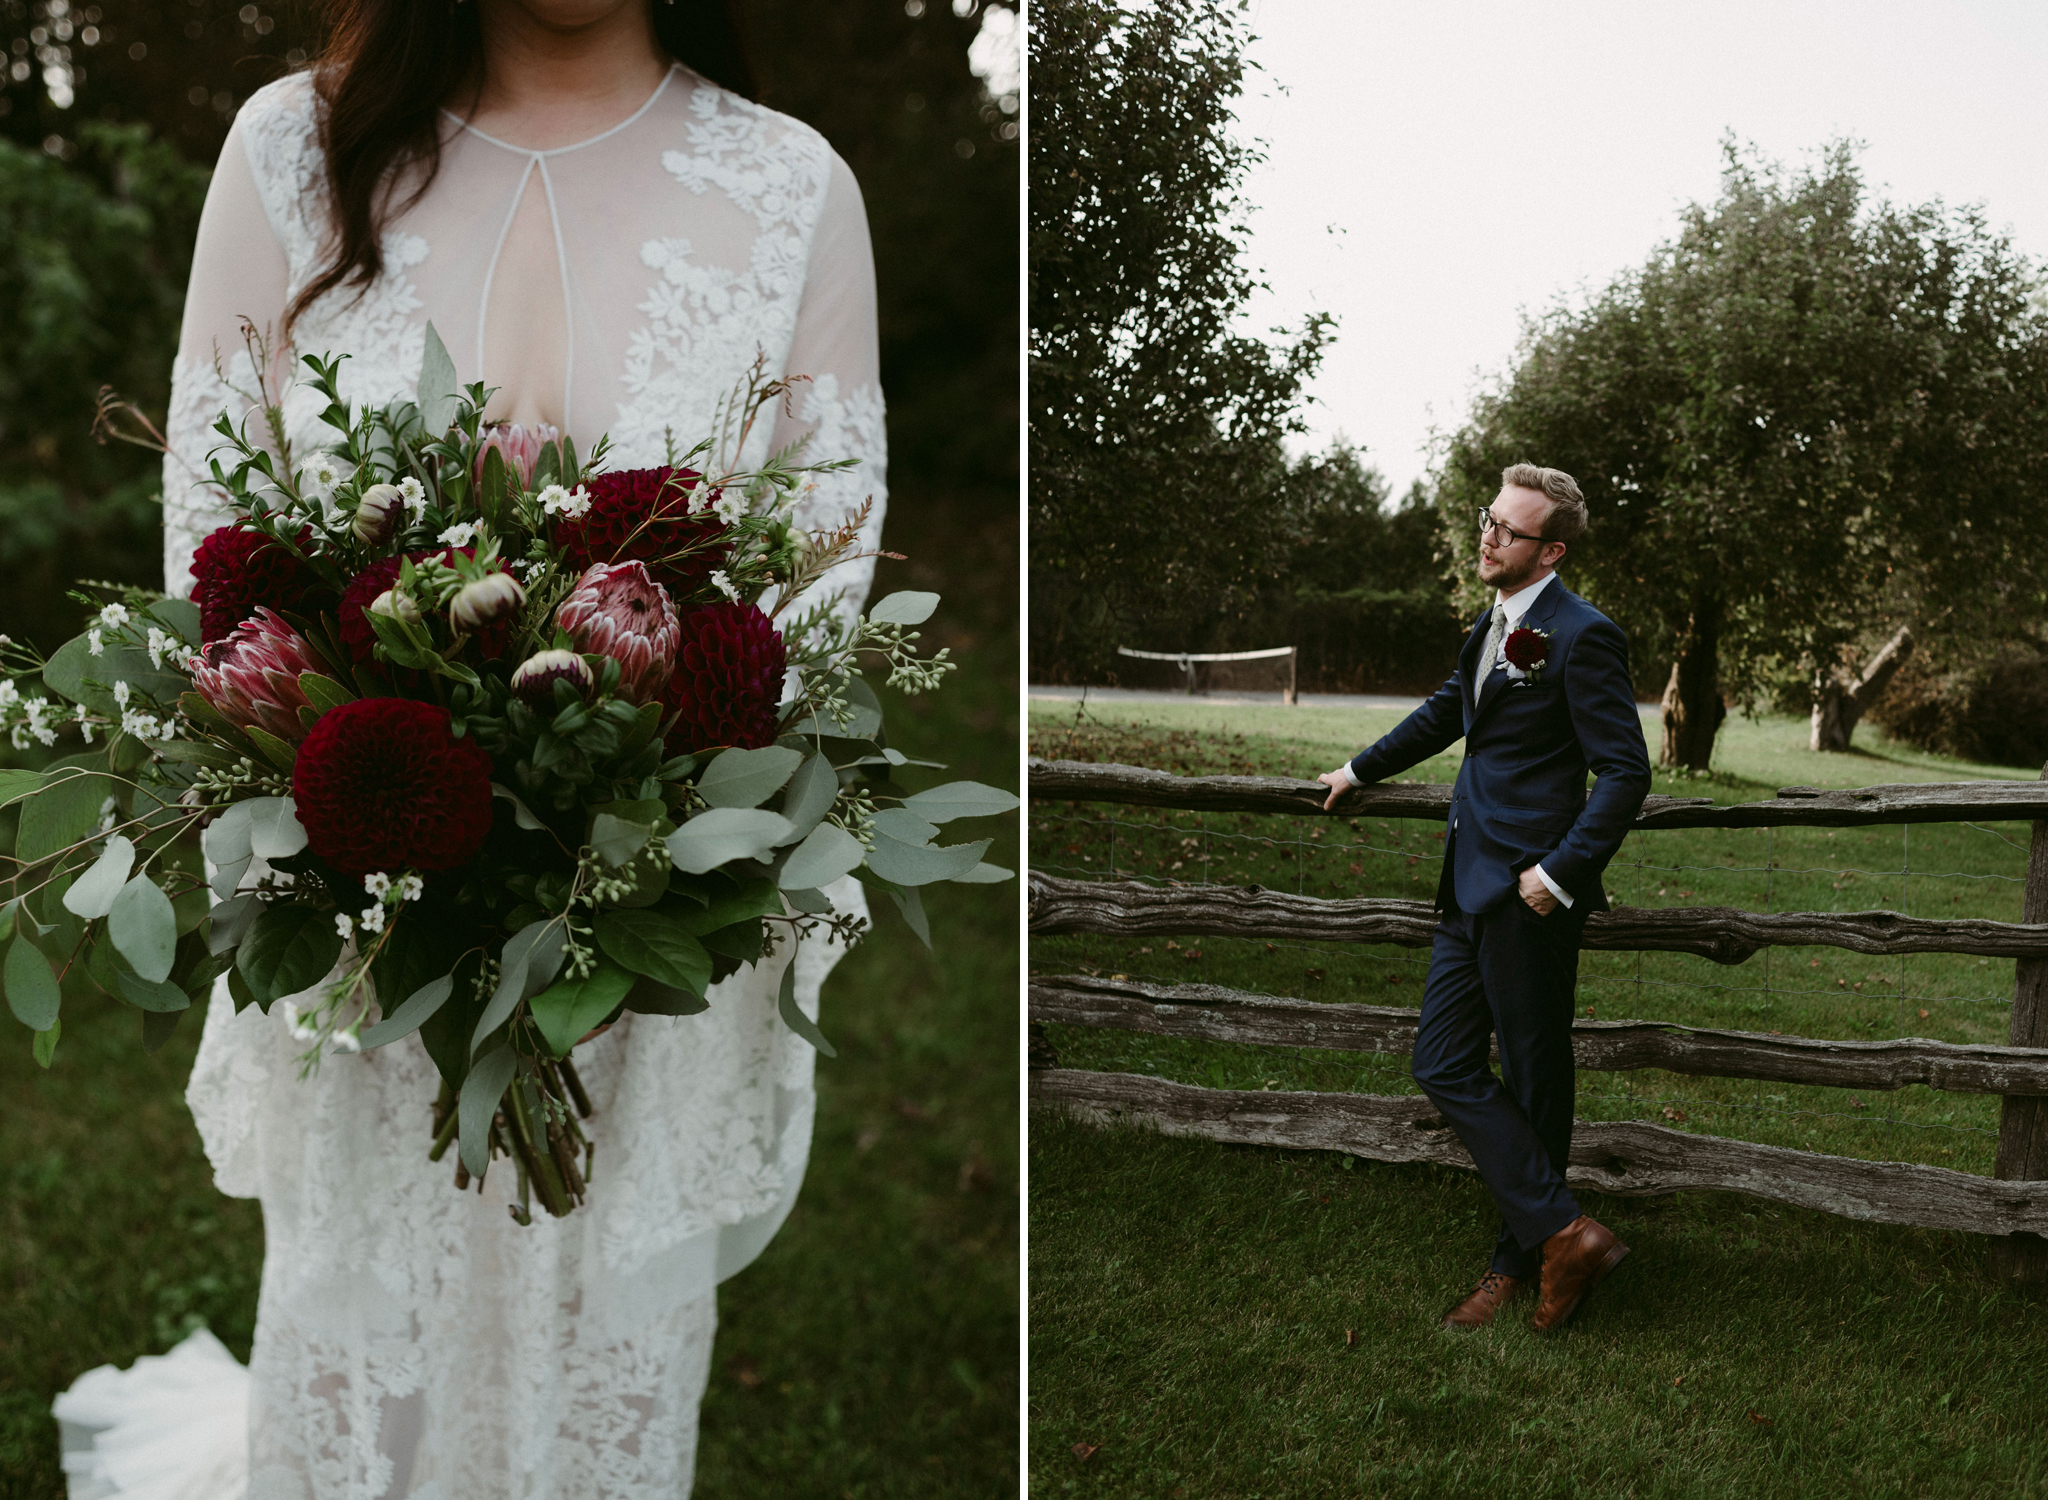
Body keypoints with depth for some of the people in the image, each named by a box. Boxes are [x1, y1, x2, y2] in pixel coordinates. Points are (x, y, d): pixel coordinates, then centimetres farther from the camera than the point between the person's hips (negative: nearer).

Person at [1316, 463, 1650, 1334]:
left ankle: (1524, 1257, 16)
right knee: (1444, 1067, 7)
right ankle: (1559, 1235, 11)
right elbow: (1449, 710, 31)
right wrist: (1361, 770, 41)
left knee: (1533, 1085, 3)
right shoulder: (1496, 623, 13)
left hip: (1528, 895, -9)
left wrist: (1561, 872, -22)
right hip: (1471, 885, 9)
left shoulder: (1581, 636, -14)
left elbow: (1626, 771, -17)